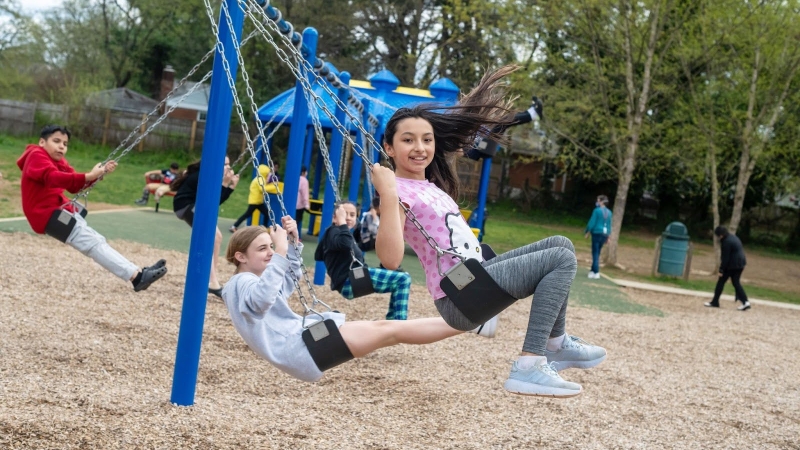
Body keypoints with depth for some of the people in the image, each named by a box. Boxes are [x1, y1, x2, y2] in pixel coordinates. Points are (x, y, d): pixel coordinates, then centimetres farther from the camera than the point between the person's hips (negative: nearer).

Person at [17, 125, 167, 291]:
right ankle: (136, 276, -21)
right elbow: (54, 177, -30)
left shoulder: (58, 162, 19)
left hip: (60, 211, 10)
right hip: (48, 214, -10)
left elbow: (74, 186, 9)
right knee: (93, 243, -15)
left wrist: (100, 172, -7)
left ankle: (137, 272, 2)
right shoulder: (37, 156, -10)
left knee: (97, 240, 4)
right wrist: (88, 176, -40)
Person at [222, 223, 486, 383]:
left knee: (382, 329, 9)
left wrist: (293, 243, 18)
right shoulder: (241, 282, -11)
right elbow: (262, 298, -35)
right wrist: (280, 253, -34)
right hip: (298, 346, -11)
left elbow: (287, 285, 33)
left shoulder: (248, 279, 19)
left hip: (303, 337, 11)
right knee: (389, 330, -14)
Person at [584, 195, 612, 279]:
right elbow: (609, 225, 12)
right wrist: (607, 236, 17)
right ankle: (593, 270, 18)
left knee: (595, 253, -3)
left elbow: (592, 222, -11)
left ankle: (596, 272, -8)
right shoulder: (609, 212, 10)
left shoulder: (597, 210, -10)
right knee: (597, 253, 15)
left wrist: (587, 232, -2)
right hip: (604, 233, 6)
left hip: (597, 233, -6)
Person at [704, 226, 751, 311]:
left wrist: (721, 270, -13)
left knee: (721, 281, 3)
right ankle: (745, 302, 3)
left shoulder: (726, 242, -18)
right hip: (740, 263, 9)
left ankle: (714, 302, 10)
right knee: (736, 282, 13)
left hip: (732, 265, -9)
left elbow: (725, 257, -18)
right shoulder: (733, 237, 11)